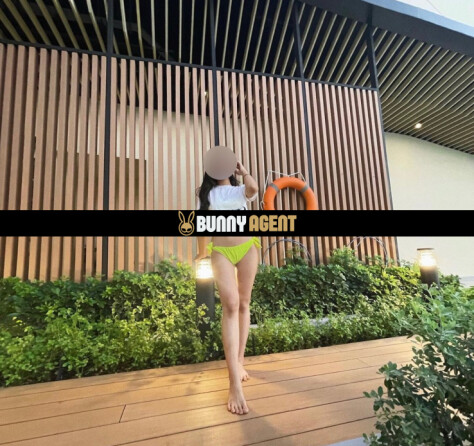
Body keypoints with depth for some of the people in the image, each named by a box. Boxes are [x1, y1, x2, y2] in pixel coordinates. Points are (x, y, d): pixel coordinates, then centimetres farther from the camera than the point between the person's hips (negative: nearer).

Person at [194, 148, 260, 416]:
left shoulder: (241, 189, 14)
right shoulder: (206, 194, 14)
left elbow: (254, 188, -13)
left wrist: (243, 170, -2)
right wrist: (201, 253, 15)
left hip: (247, 248, 2)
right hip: (221, 252, -2)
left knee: (244, 304, 5)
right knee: (230, 305, -17)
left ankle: (240, 362, 21)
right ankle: (235, 383, -17)